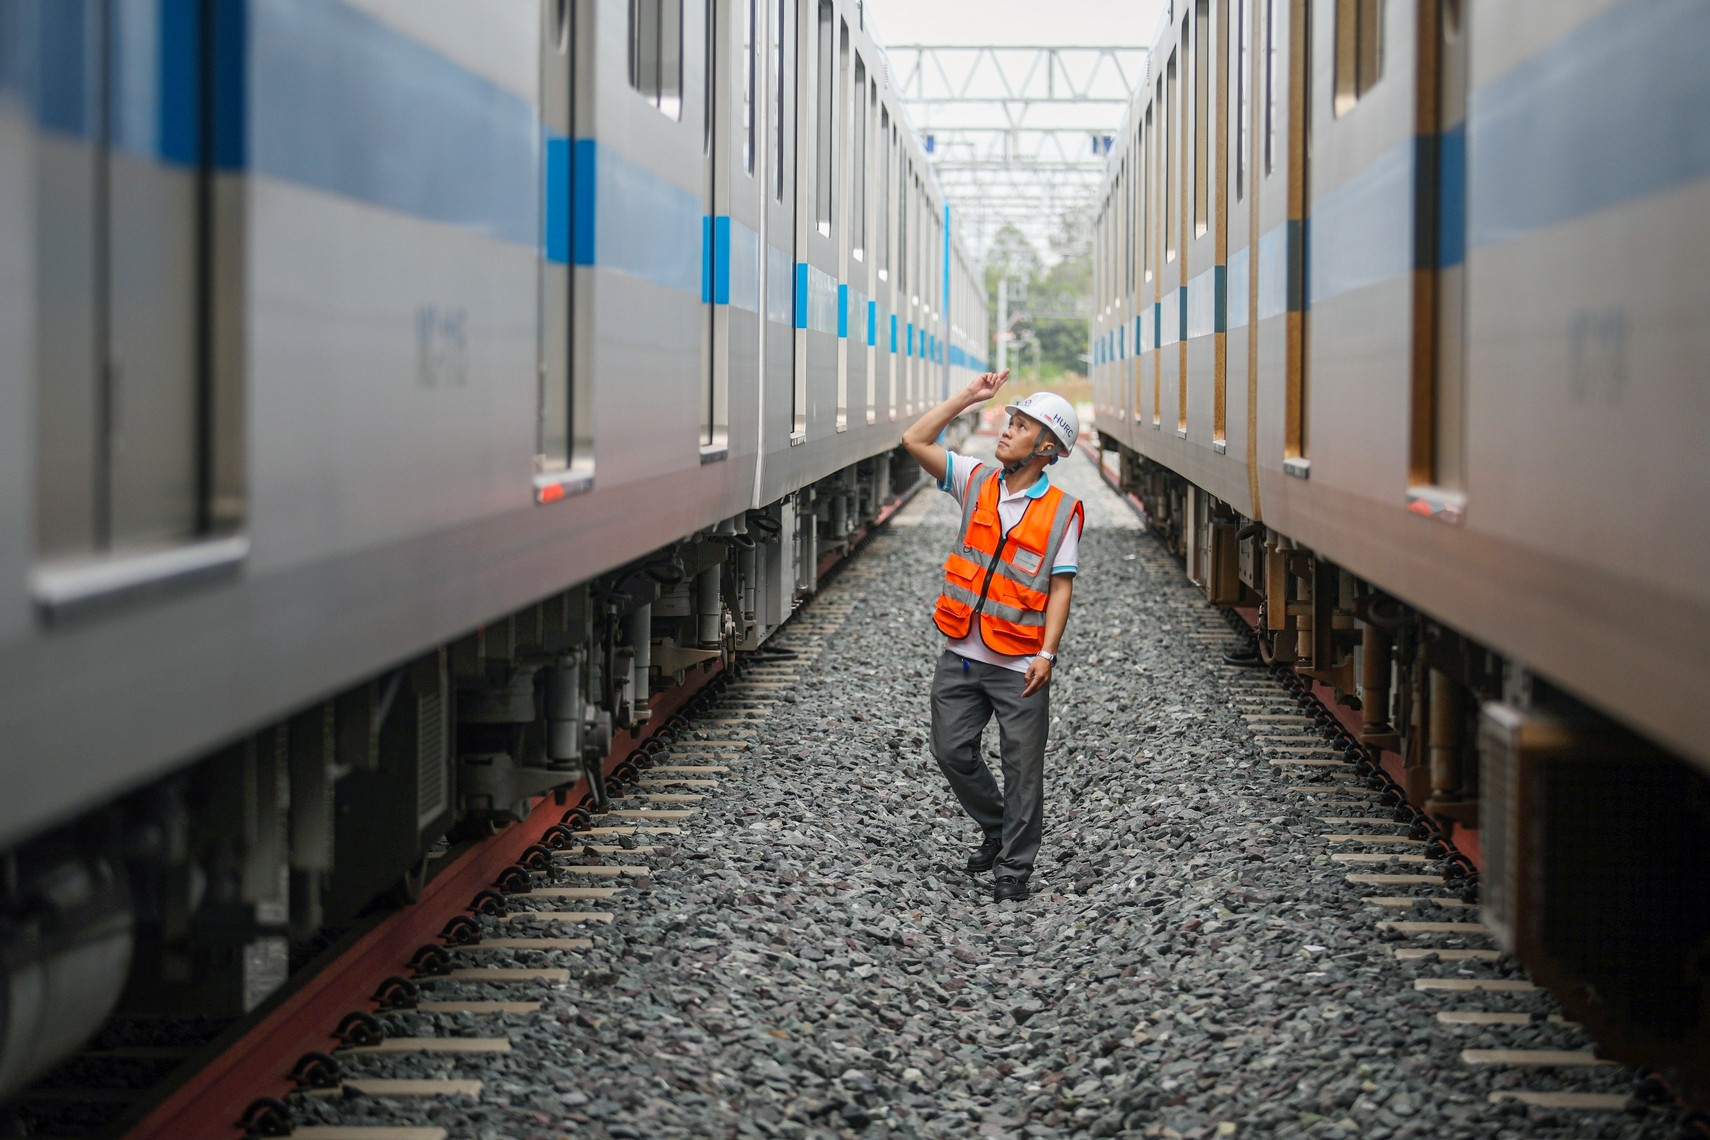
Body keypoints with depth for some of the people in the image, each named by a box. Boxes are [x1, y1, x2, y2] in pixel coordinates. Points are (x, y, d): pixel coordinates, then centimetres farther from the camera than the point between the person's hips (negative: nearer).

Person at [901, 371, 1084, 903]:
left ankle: (1014, 867, 12)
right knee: (952, 751, 9)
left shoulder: (1061, 510, -5)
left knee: (1022, 767, 2)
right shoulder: (976, 481, 5)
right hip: (961, 657, 4)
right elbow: (915, 440, 2)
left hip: (1019, 664, -4)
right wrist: (969, 397, -1)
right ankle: (997, 829, 31)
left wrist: (1047, 653, -15)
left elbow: (1061, 585, -7)